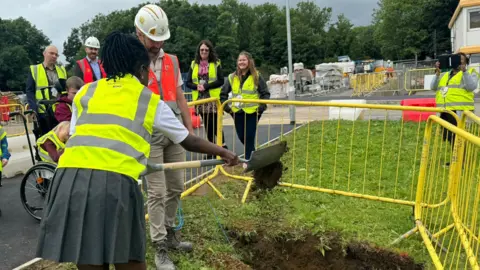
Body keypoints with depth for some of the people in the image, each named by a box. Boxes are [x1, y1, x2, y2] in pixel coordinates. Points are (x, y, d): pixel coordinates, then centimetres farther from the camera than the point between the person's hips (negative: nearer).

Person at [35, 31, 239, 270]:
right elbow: (190, 141, 24)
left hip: (71, 179, 4)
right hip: (116, 182, -3)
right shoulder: (151, 101, 16)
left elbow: (75, 136, 21)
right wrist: (223, 152, 39)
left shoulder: (85, 93, 22)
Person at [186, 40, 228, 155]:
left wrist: (206, 86, -14)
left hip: (213, 98, -3)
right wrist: (197, 86, -13)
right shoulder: (194, 64, 10)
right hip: (200, 99, 3)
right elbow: (188, 82, 7)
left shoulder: (216, 63, 3)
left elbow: (221, 81, -5)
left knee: (215, 124, -9)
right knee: (207, 126, 10)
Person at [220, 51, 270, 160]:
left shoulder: (256, 76, -2)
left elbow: (265, 93, 0)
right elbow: (223, 93, 14)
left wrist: (262, 107, -10)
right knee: (241, 136, 11)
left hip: (252, 112, -4)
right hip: (237, 112, 4)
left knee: (249, 136, -3)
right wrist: (226, 107, 5)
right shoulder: (232, 77, 6)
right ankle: (252, 153, 35)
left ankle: (248, 159, 9)